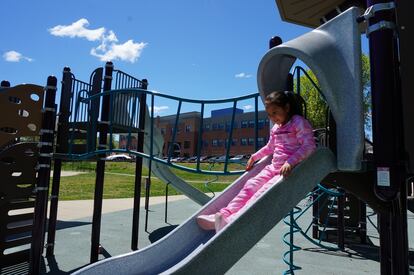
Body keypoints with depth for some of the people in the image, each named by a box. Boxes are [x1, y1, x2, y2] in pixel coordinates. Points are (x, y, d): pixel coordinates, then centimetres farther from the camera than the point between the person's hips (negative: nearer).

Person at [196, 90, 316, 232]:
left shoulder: (299, 122, -7)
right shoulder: (275, 128, 17)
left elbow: (309, 146, -20)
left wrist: (291, 162, -32)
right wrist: (254, 157, 25)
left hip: (290, 169, -7)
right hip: (274, 167, 8)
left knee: (265, 190, -27)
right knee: (251, 185, -9)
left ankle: (235, 219, -38)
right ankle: (223, 215, -16)